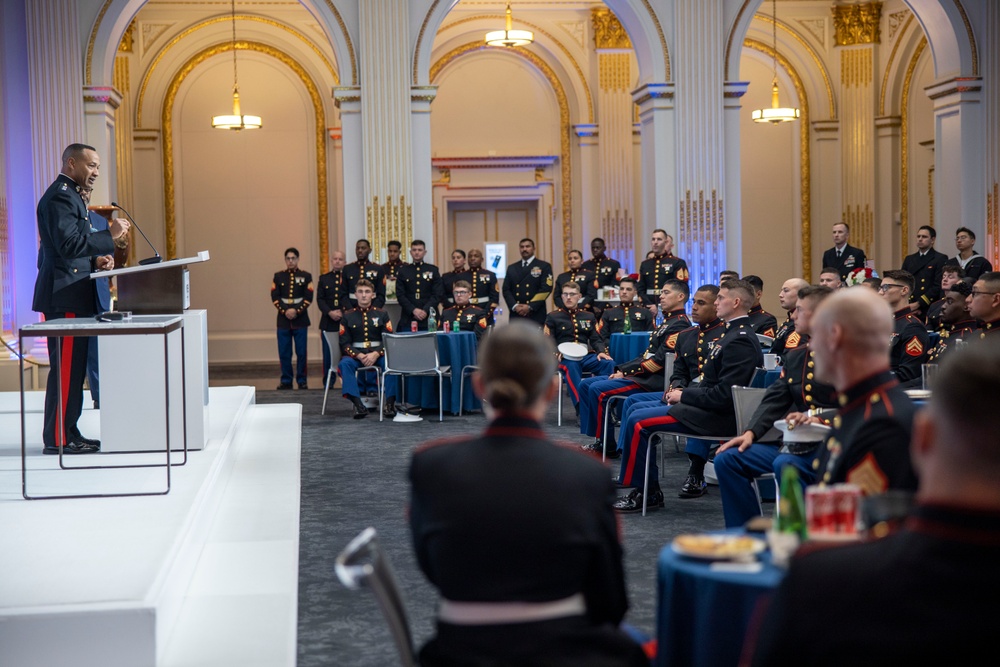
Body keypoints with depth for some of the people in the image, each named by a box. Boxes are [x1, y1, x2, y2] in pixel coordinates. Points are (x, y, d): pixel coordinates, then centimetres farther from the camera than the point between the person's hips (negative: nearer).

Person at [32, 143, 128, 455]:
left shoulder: (68, 195, 21)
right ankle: (58, 438, -5)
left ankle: (68, 432, 17)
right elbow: (68, 243, -22)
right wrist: (109, 235, -19)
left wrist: (94, 259, 12)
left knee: (73, 368, 12)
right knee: (65, 368, -8)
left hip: (72, 298, 11)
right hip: (64, 297, -11)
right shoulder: (60, 196, -13)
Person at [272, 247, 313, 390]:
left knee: (301, 352, 0)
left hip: (300, 320, -1)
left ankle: (302, 380, 8)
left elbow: (308, 298, -3)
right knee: (284, 352, 2)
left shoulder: (306, 276, 4)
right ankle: (286, 381, 10)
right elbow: (275, 298, 2)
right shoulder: (278, 276, 8)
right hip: (283, 320, 1)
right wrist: (285, 311, -12)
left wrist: (296, 311, -14)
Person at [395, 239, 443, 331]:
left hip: (428, 318, 0)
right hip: (408, 319, 0)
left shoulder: (433, 270, 9)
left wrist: (426, 310, -11)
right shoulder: (403, 270, 10)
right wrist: (413, 310, -10)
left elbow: (438, 294, 2)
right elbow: (400, 295, 3)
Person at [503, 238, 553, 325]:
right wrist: (515, 306, -7)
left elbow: (546, 289, -5)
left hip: (536, 314, -3)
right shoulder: (512, 268, 17)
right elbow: (506, 290, 11)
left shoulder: (544, 266, 5)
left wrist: (530, 307, -13)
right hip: (516, 315, 3)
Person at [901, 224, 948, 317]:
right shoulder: (909, 259, 18)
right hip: (909, 310, 4)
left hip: (929, 311, -4)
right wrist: (908, 306, -3)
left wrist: (918, 304, -13)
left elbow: (938, 286, -8)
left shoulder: (940, 259, 1)